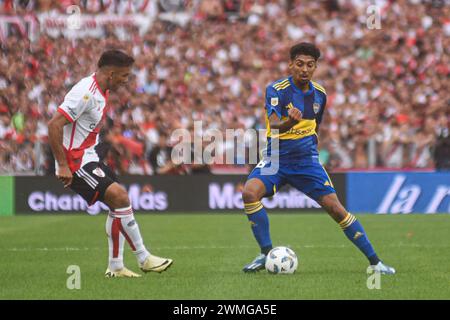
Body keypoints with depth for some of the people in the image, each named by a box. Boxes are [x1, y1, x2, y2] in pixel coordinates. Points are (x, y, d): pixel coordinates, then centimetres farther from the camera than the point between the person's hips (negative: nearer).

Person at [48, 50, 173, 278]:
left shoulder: (101, 92, 11)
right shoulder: (86, 93, -20)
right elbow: (54, 124, -25)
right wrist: (62, 166, -24)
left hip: (89, 159, 10)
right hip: (75, 163, -10)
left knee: (119, 204, 8)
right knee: (120, 197, -18)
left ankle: (115, 267, 12)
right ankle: (143, 259, -10)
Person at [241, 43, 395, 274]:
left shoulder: (319, 94, 3)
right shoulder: (277, 90, -13)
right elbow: (274, 125, -29)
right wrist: (290, 122, -50)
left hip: (306, 160, 3)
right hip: (276, 158, -2)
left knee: (335, 207, -8)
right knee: (250, 192, -29)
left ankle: (374, 261, 2)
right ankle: (266, 253, -15)